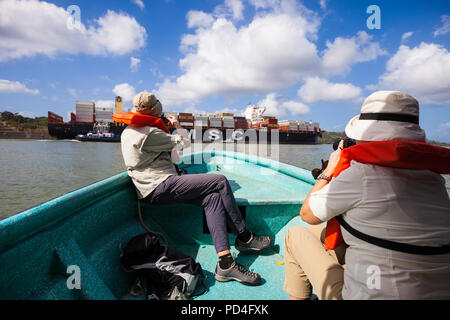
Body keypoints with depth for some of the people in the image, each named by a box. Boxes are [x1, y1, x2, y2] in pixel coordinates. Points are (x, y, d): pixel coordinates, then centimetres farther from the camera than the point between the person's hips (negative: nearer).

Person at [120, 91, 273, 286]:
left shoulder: (128, 131, 21)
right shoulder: (147, 133, -14)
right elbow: (184, 142, -4)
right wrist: (178, 127, 16)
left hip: (153, 191, 11)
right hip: (161, 187, -11)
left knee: (213, 198, -5)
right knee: (220, 182, -12)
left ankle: (225, 264, -12)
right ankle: (244, 237, 1)